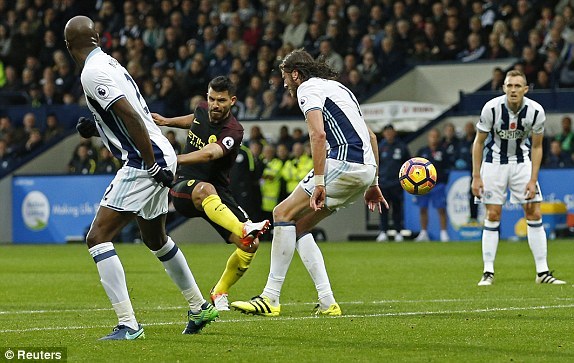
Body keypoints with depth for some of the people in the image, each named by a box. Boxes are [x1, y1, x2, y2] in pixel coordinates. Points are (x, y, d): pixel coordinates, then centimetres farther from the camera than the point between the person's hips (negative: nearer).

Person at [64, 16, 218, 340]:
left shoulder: (93, 73, -13)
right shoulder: (110, 63, 16)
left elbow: (131, 116, -22)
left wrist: (153, 165, -22)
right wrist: (96, 128, 16)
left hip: (145, 162, -10)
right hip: (160, 157, 10)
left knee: (98, 238, -11)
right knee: (157, 239, 28)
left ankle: (128, 324, -17)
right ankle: (200, 307, 40)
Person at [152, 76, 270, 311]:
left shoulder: (233, 132, -17)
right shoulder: (202, 112, 1)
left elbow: (208, 154, -39)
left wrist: (173, 159, -53)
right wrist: (167, 122, 35)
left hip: (219, 194, -1)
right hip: (184, 187, 1)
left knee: (251, 245, -18)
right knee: (205, 189, -39)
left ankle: (219, 292, 7)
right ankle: (243, 229, -63)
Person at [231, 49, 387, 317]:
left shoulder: (308, 88, 1)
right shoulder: (337, 87, 29)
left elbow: (318, 134, -15)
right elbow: (371, 136, 29)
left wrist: (319, 183, -18)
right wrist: (372, 184, 29)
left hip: (345, 162, -9)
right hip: (365, 168, 9)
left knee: (284, 214, -5)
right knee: (298, 226, 13)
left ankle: (271, 298, -10)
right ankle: (327, 303, 6)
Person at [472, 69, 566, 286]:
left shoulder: (536, 111, -16)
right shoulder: (491, 108, -20)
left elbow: (536, 147, -4)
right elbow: (479, 142, -8)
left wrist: (533, 180, -10)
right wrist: (476, 176, -11)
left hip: (522, 161, 2)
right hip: (494, 161, -2)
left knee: (534, 214, -4)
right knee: (493, 215, -6)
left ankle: (542, 272, 0)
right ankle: (488, 272, 0)